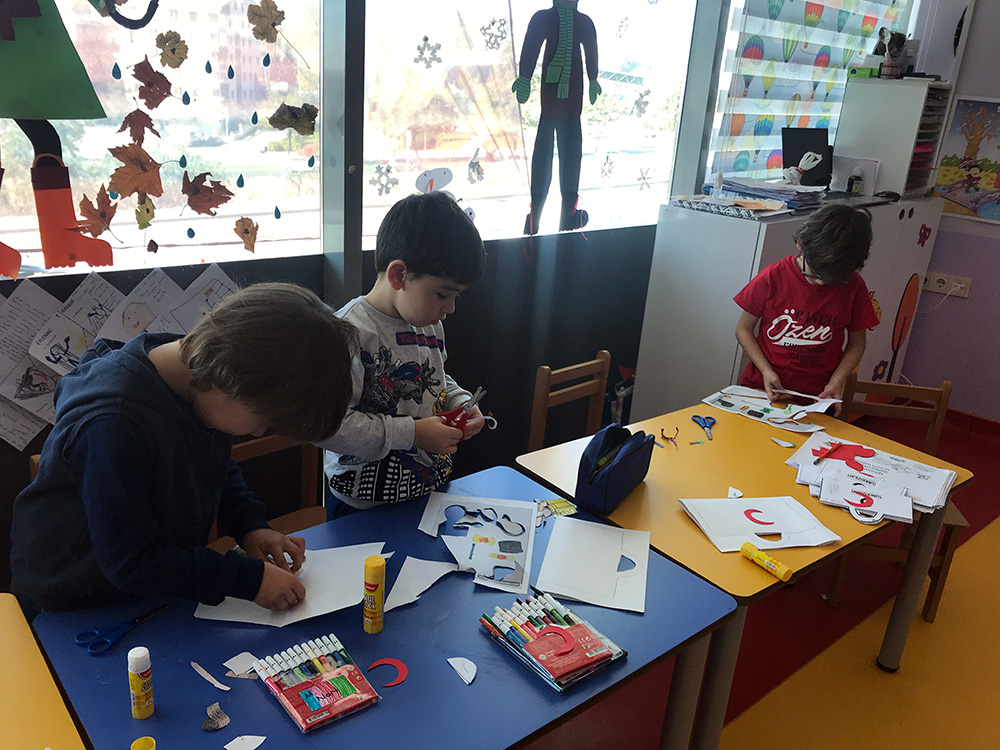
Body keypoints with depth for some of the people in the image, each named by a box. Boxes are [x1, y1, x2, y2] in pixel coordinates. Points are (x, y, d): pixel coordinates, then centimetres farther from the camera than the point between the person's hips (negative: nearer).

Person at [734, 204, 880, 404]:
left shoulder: (853, 288, -2)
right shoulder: (772, 278, -6)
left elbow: (856, 343, 11)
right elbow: (743, 329, 3)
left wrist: (836, 381, -4)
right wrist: (766, 371, -9)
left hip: (817, 396, 1)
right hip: (763, 388, 0)